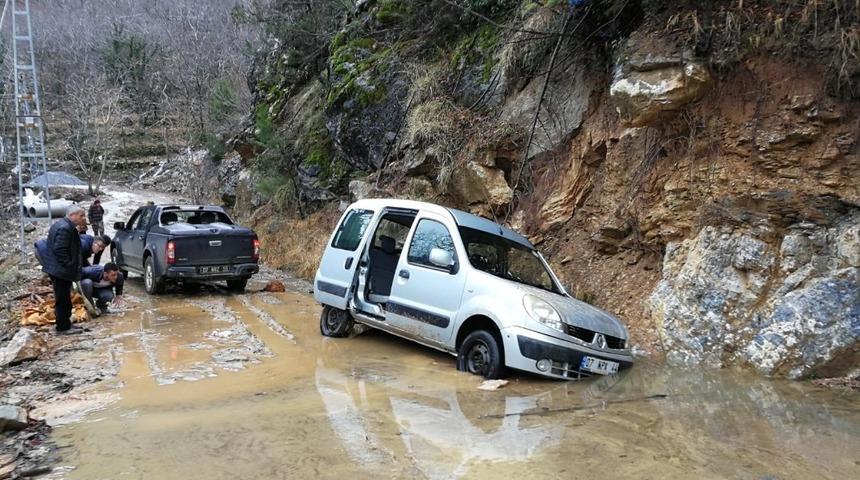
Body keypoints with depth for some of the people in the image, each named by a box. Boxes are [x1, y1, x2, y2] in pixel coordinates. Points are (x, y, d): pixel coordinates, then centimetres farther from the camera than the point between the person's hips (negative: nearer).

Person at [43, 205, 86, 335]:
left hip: (57, 269, 11)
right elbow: (60, 251, -26)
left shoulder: (62, 225, 15)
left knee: (63, 299, 17)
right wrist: (70, 266, -20)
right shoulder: (65, 228, -20)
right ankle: (64, 327, 5)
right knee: (63, 300, -2)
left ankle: (64, 324, 25)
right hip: (61, 270, -11)